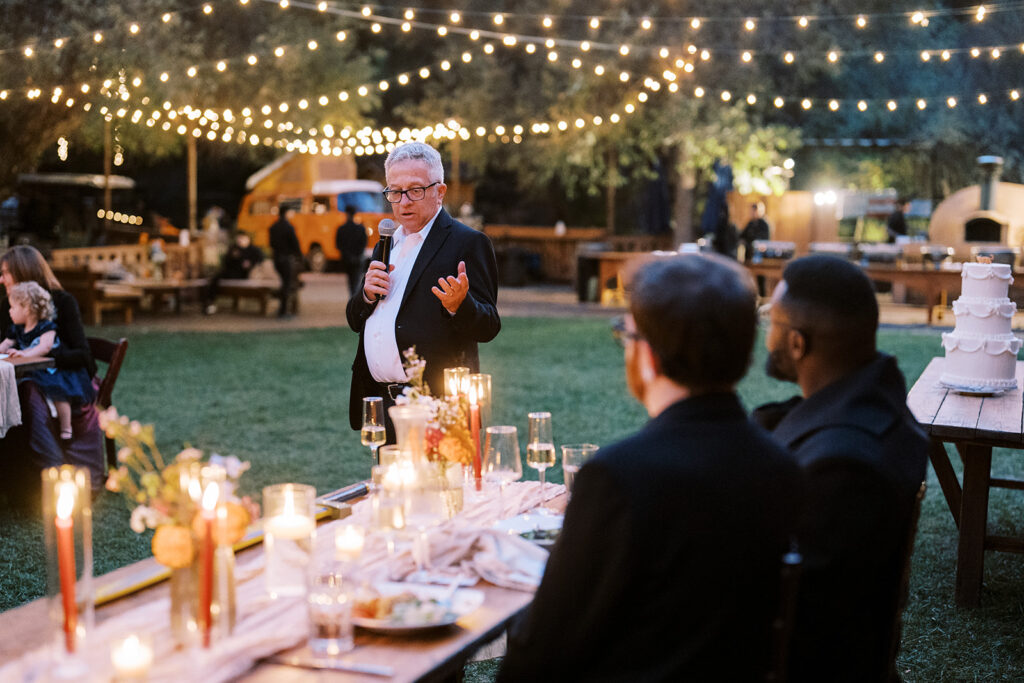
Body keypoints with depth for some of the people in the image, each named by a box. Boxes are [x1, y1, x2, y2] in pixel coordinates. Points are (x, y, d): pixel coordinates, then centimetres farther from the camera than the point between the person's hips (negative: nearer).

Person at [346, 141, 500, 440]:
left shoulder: (468, 243, -4)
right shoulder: (385, 245, 18)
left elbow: (488, 328, -10)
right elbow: (355, 322, 20)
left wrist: (458, 305, -30)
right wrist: (367, 294, -1)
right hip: (381, 401, 7)